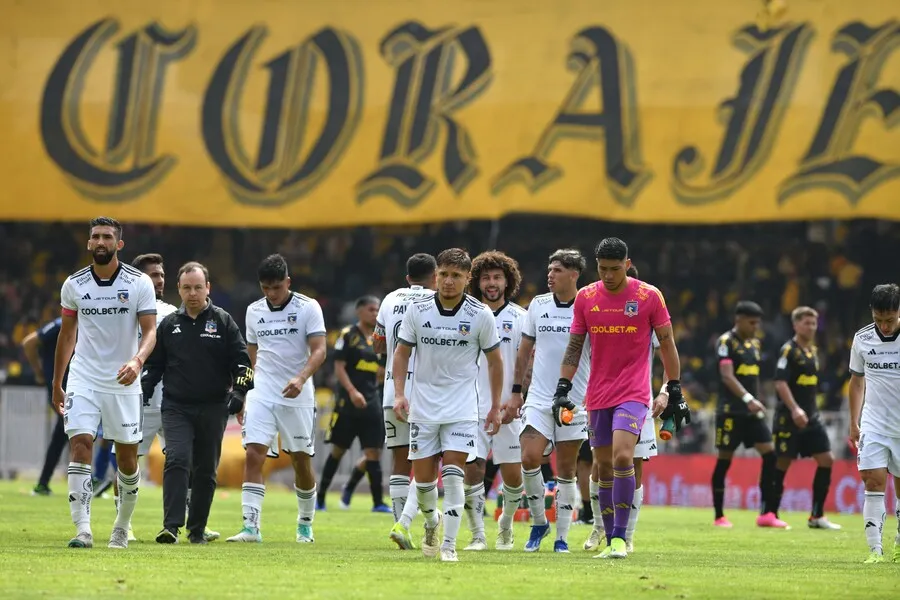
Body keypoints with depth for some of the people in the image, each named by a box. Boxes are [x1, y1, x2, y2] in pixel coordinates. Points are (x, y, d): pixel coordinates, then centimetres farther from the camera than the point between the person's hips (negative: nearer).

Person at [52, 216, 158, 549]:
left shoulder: (139, 283, -5)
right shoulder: (73, 285, 2)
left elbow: (150, 331, -9)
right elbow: (67, 334, 13)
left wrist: (137, 361, -30)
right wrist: (56, 384, 15)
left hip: (123, 382, -1)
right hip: (83, 379, 1)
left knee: (127, 457, 6)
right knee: (80, 445, -15)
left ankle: (123, 524, 27)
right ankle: (82, 529, -19)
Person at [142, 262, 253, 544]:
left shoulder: (223, 322, 4)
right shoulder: (168, 325, 10)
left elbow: (242, 361, 3)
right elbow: (154, 365, 17)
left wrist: (239, 393, -12)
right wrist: (140, 393, 3)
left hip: (213, 409, 0)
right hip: (176, 407, 0)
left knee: (205, 471, 6)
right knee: (177, 460, -17)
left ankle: (197, 529, 16)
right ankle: (171, 526, -23)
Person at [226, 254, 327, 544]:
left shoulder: (308, 307, -4)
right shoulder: (254, 311, 10)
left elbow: (319, 350, -12)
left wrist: (301, 379, -28)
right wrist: (241, 396, 15)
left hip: (297, 397, -3)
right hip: (261, 394, 3)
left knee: (302, 461, 5)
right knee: (253, 455, -12)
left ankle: (305, 525, 24)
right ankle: (251, 526, -16)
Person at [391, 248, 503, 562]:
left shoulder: (481, 315, -5)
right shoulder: (417, 310, -2)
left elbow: (494, 360, 5)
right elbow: (402, 352, 7)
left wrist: (495, 407, 5)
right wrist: (399, 393, -5)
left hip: (461, 407, -2)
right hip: (423, 405, 2)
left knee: (453, 475, -13)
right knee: (423, 477, 4)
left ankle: (449, 544, -7)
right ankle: (431, 521, 35)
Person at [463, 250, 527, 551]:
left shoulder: (519, 318, 4)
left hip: (508, 410, 0)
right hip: (473, 410, 0)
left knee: (512, 473, 0)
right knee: (472, 468, -10)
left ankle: (505, 526, 26)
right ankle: (477, 535, 0)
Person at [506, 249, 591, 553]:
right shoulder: (537, 305, 6)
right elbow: (524, 350, 14)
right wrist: (515, 392, 10)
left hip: (575, 402, -2)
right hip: (538, 399, 2)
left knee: (566, 469, 3)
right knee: (530, 459, -14)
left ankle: (562, 537, 12)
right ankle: (539, 522, 6)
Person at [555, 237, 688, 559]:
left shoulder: (649, 296, -3)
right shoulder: (585, 298, 5)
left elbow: (667, 344, 3)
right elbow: (574, 347, 10)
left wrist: (674, 392, 1)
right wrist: (562, 390, 2)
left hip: (634, 393, -4)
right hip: (597, 396, 4)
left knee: (622, 456, -21)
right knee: (603, 467, 6)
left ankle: (620, 536, -16)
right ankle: (611, 541, 15)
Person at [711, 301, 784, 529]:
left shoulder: (755, 343, 15)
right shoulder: (726, 342, -9)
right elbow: (727, 376, -20)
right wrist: (748, 399, -30)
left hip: (751, 411, 7)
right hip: (730, 411, -7)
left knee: (769, 454, -3)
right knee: (724, 459, -1)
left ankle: (766, 514, -1)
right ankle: (719, 516, 7)